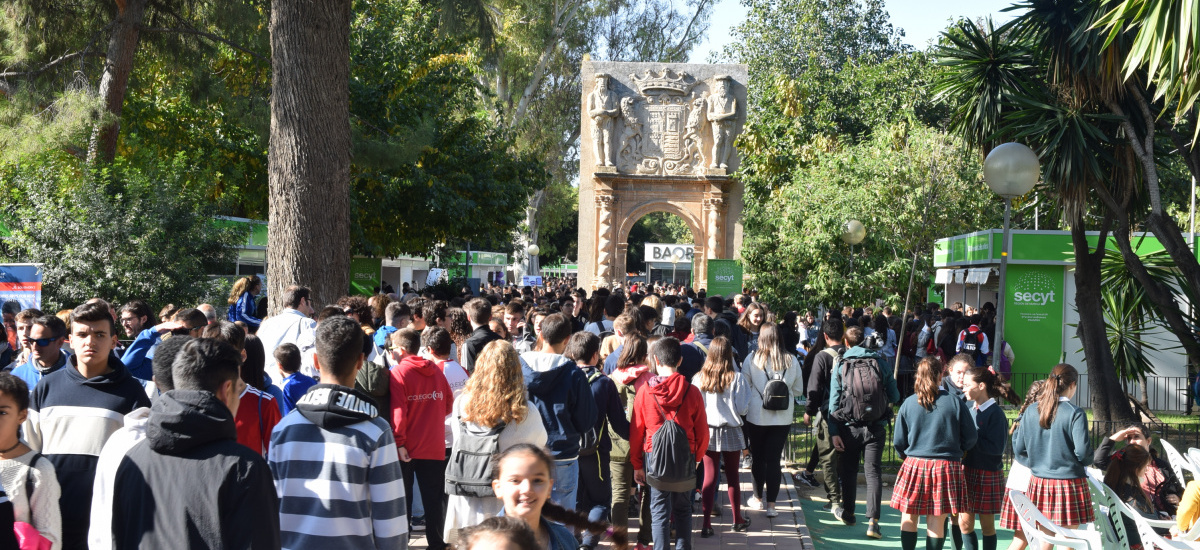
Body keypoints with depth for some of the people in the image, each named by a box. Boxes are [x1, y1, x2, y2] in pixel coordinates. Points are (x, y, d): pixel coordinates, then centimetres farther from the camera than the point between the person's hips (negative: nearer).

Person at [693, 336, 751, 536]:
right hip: (731, 432, -1)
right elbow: (742, 409, -10)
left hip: (707, 431, 1)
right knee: (732, 476, 13)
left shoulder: (700, 378, -8)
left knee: (709, 477, 4)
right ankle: (738, 519, 27)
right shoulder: (736, 378, -13)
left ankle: (706, 524, 2)